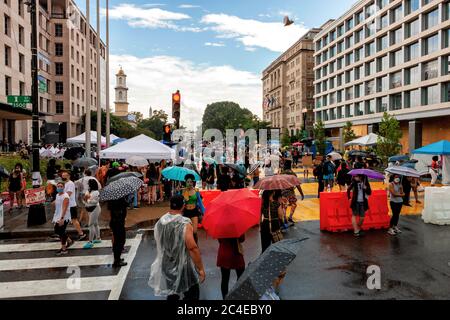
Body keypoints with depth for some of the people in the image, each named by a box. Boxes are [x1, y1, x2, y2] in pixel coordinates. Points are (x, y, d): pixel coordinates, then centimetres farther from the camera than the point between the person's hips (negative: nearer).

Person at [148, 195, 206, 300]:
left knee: (172, 295, 22)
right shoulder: (184, 224, -22)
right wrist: (201, 269, -18)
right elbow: (193, 248, -25)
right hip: (183, 268, -6)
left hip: (166, 267, 6)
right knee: (192, 295, 10)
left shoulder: (159, 222, -2)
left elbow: (159, 245, 9)